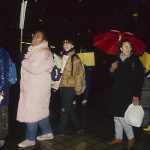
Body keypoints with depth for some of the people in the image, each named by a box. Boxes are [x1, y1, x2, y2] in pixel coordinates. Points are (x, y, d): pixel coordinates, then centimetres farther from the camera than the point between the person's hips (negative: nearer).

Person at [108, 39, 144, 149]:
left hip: (128, 95, -5)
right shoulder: (117, 60, 7)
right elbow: (112, 77, 16)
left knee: (122, 117, -7)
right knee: (116, 116, 13)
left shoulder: (136, 61, -7)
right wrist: (112, 69, -5)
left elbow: (139, 81, -10)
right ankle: (118, 138, 30)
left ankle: (131, 138, 16)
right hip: (116, 94, 6)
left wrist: (136, 97, -15)